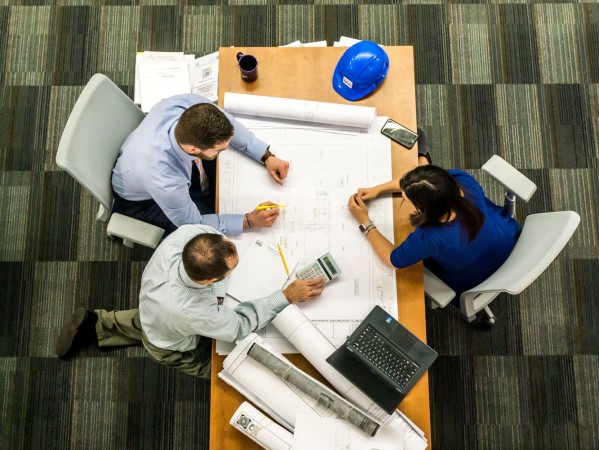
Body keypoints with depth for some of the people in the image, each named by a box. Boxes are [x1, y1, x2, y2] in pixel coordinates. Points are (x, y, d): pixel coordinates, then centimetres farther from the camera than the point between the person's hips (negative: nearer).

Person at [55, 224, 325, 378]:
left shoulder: (188, 233, -41)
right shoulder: (192, 312, -51)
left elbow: (211, 226, -14)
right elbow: (240, 326, -31)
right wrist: (287, 296, -30)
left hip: (152, 308, 5)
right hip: (172, 348, -5)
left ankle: (96, 325, 35)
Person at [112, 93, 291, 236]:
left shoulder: (192, 104, -35)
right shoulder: (164, 182, -47)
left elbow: (228, 124, -12)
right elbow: (193, 224, -27)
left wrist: (267, 156, -19)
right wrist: (250, 220, -29)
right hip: (144, 198, -5)